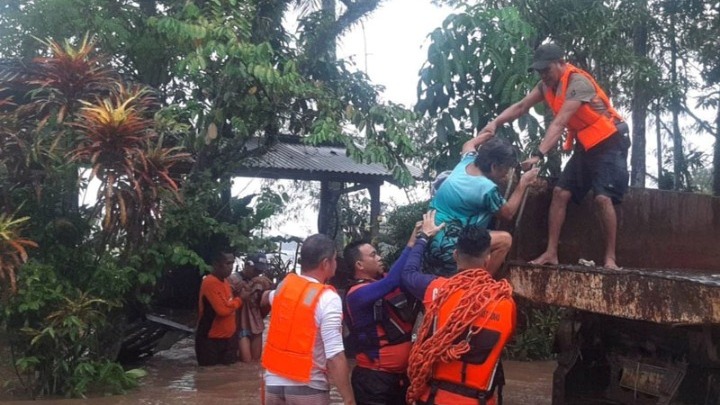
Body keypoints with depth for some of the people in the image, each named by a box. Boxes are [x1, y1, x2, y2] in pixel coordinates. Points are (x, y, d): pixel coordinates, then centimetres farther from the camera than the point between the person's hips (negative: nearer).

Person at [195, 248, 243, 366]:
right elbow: (223, 310, -25)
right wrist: (239, 300, -10)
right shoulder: (210, 283, -21)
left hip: (227, 337, 8)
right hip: (210, 340, -8)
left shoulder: (224, 281, 9)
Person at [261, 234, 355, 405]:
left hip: (273, 380, 6)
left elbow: (267, 298, 29)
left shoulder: (284, 285, 3)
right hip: (307, 387, -6)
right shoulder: (328, 298, -17)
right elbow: (335, 356, -23)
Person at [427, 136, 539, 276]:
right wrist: (523, 184, 5)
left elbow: (468, 145, 28)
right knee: (505, 239, -11)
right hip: (446, 247, -9)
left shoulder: (467, 162, 2)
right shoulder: (487, 188, -19)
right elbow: (508, 213, -1)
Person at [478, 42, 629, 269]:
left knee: (603, 198, -19)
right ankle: (551, 253, -1)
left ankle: (610, 258, -10)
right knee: (560, 193, -2)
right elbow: (521, 107, -3)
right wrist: (495, 123, -19)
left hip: (609, 144, -8)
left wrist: (538, 154, -42)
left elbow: (559, 123, -34)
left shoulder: (578, 82, -26)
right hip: (585, 145, 8)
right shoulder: (547, 84, 0)